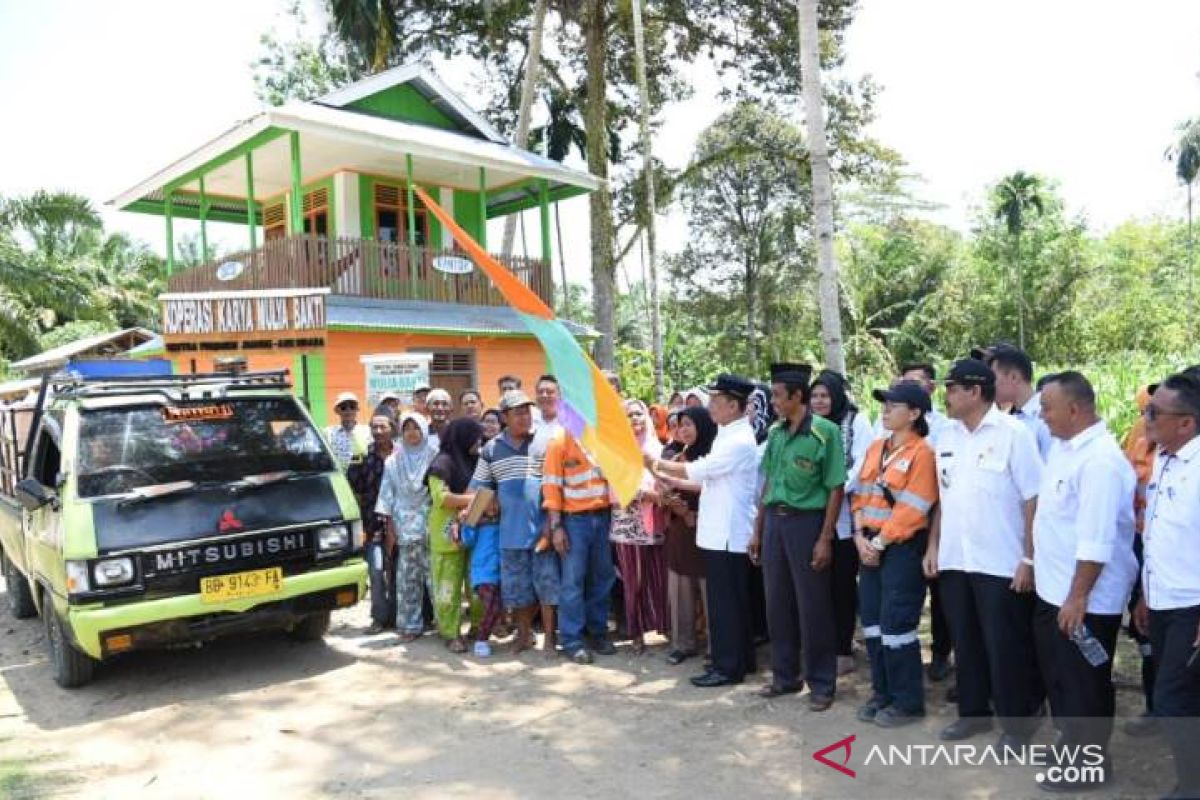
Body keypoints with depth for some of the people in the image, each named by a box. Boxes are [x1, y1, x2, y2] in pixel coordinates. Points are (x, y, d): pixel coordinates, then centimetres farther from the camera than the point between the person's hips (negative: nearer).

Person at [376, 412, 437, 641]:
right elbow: (388, 495, 9)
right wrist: (390, 525, 3)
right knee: (408, 578, 4)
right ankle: (410, 624, 12)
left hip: (431, 525, -2)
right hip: (405, 526, 2)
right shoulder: (393, 462, 9)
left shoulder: (434, 458, 1)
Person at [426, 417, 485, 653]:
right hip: (448, 533, -6)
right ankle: (451, 633, 8)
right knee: (448, 587, -1)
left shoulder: (475, 461, 15)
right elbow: (441, 497, -13)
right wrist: (473, 499, -13)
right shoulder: (443, 462, -5)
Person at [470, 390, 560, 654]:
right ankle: (524, 634, 28)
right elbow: (478, 488, 11)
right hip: (511, 530, 2)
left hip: (542, 526, -2)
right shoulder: (491, 449, 6)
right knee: (517, 585, 11)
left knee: (547, 582, 1)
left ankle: (549, 637, 12)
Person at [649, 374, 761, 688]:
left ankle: (728, 666, 9)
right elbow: (709, 481, 14)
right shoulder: (728, 436, 13)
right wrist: (671, 482, 7)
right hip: (721, 531, 10)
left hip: (727, 533, -10)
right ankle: (741, 659, 26)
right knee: (732, 600, 16)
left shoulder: (739, 441, -18)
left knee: (724, 601, -1)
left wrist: (656, 464, -6)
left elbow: (697, 470, -17)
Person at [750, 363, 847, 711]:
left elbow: (836, 489, -10)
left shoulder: (825, 431, -11)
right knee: (778, 603, 13)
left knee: (813, 607, 3)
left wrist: (825, 539, -14)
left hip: (807, 521, -6)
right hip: (774, 521, 6)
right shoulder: (775, 432, 7)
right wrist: (757, 530, 13)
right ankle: (785, 675, 28)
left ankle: (822, 683, 17)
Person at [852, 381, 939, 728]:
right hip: (871, 546, 8)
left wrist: (879, 543, -13)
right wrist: (861, 536, 0)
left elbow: (911, 510, -16)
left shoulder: (922, 452, -11)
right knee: (872, 620, 12)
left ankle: (908, 701, 12)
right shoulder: (876, 447, 12)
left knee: (896, 624, -3)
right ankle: (883, 693, 25)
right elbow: (861, 494, 12)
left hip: (902, 547, -8)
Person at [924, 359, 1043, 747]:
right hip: (955, 559, 6)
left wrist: (1029, 558, -14)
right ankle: (974, 711, 32)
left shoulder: (1013, 433, -11)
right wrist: (933, 545, 9)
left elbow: (1033, 500, -11)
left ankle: (1016, 721, 23)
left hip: (1002, 563, -6)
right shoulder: (947, 435, 7)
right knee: (966, 642, 16)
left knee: (1005, 647, 6)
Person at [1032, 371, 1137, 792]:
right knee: (1059, 677, 21)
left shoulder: (1100, 460, -23)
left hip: (1085, 600, -9)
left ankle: (1088, 765, 24)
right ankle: (1071, 746, 38)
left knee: (1084, 685, 7)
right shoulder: (1063, 447, 6)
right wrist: (1036, 563, 21)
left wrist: (1078, 598, -24)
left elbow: (1096, 542, -26)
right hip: (1053, 591, 9)